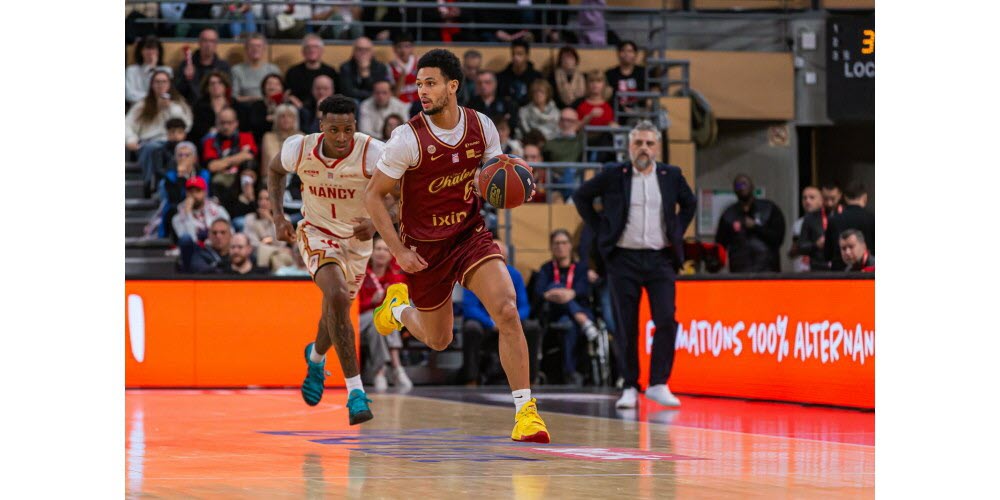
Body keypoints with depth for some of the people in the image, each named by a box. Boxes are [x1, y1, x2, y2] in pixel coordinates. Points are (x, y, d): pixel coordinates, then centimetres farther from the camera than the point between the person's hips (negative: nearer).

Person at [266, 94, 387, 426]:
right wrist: (278, 216, -6)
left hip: (357, 237, 2)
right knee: (338, 297, -28)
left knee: (335, 311, 19)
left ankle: (316, 357, 56)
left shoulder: (372, 153, -28)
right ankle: (355, 392, -25)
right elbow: (275, 170, 4)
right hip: (317, 233, -2)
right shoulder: (299, 149, -20)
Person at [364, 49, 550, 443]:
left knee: (507, 311, -22)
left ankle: (525, 411, -15)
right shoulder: (408, 139, -18)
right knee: (439, 340, 13)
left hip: (471, 236, 2)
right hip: (425, 247, -2)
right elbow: (373, 195, -10)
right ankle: (399, 308, 50)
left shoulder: (482, 127, -6)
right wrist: (398, 251, -17)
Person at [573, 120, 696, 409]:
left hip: (660, 258, 1)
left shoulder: (671, 176, 7)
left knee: (666, 320, -11)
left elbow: (689, 203, 22)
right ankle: (630, 388, 9)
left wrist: (677, 232, 10)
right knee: (626, 327, 1)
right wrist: (600, 229, 4)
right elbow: (581, 196, 10)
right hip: (623, 259, -1)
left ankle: (658, 384, -4)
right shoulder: (613, 175, 1)